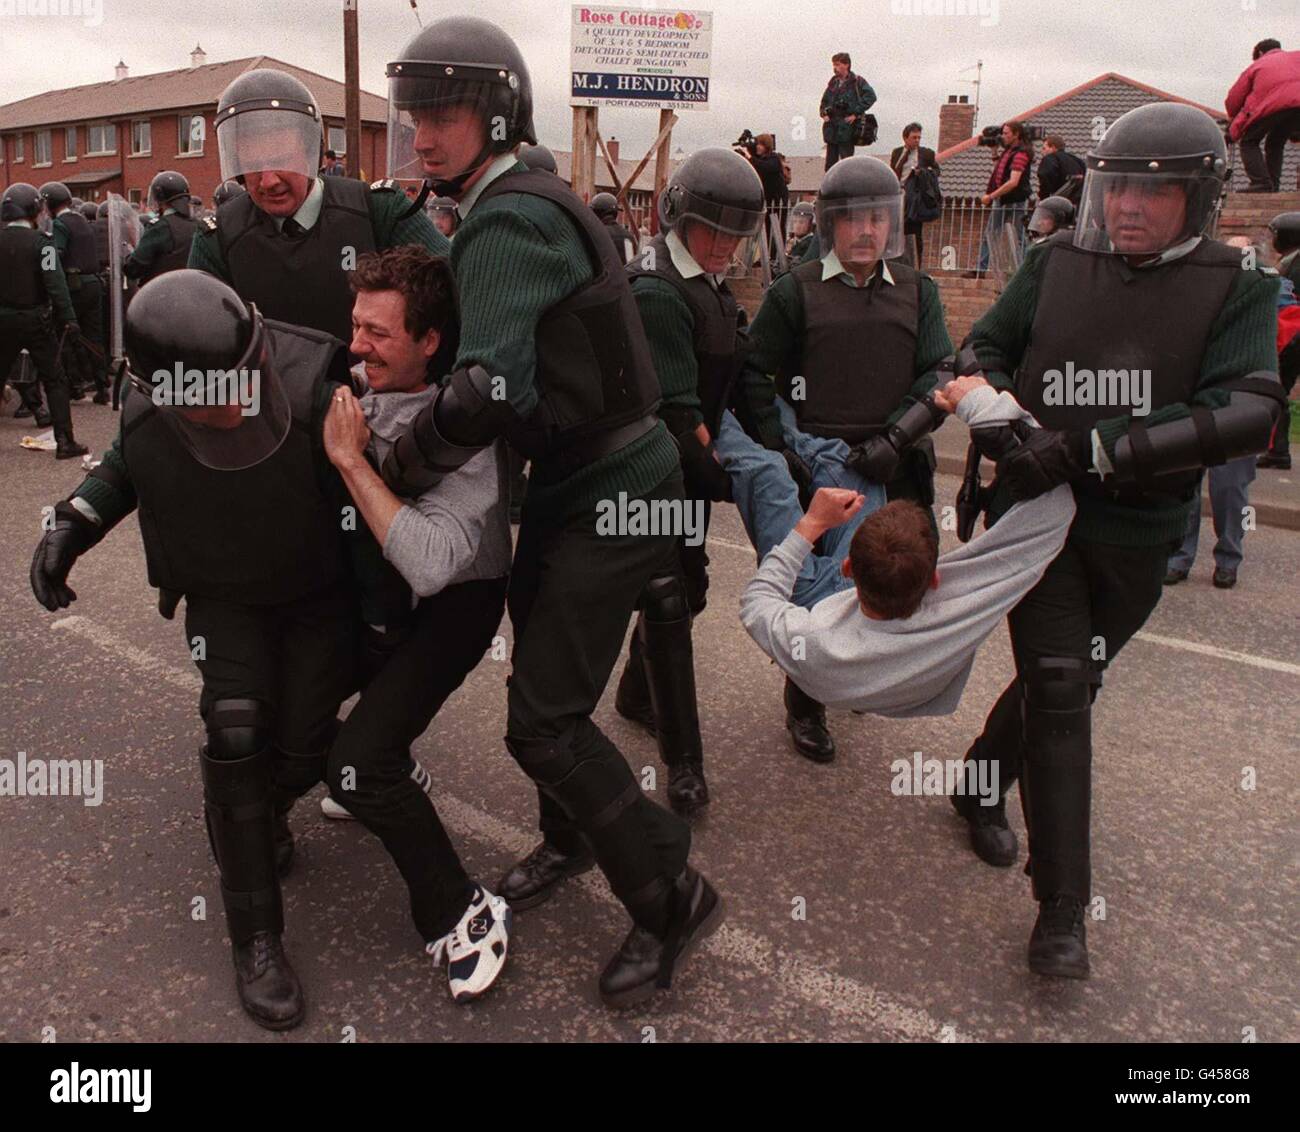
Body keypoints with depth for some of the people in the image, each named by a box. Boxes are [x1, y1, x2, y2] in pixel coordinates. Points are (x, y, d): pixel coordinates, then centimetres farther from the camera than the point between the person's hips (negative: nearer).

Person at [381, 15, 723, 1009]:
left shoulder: (509, 219, -21)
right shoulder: (526, 204, 12)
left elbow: (486, 389, -32)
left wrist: (392, 472, -19)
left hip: (612, 493, -10)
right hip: (570, 481, 10)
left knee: (544, 722, -8)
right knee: (538, 670, 21)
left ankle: (672, 899, 9)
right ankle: (568, 839, 43)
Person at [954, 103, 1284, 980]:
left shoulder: (1237, 290, -6)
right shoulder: (1055, 264, -1)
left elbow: (1245, 413, -20)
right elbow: (985, 349, 12)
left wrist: (1086, 449, -28)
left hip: (1138, 535, 1)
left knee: (1065, 680, 15)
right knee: (1058, 689, -6)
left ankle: (982, 782, 42)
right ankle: (1062, 907, 2)